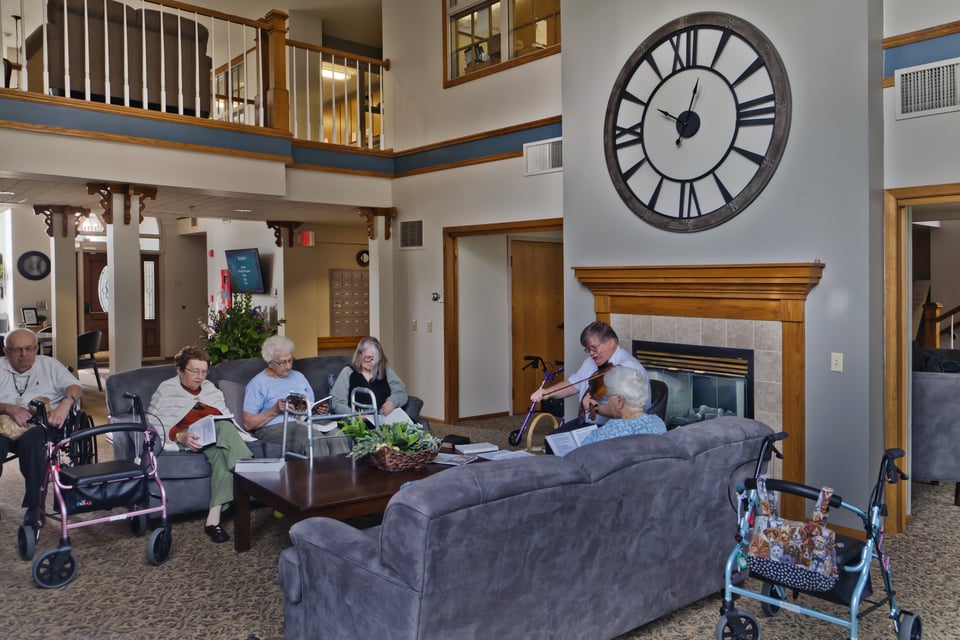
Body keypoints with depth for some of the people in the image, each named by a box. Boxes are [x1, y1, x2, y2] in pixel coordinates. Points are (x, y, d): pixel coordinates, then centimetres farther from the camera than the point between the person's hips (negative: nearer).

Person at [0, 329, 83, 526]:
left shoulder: (49, 365, 17)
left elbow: (75, 387, 3)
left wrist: (65, 405, -19)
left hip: (41, 425, 0)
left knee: (31, 440, -36)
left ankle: (34, 506, -26)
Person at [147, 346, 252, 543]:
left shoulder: (211, 389, 27)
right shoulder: (165, 390, 13)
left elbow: (228, 417, 22)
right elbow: (156, 425, 0)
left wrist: (231, 429, -4)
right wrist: (180, 436, -19)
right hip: (186, 440, -4)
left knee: (221, 453, -35)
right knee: (223, 427, -35)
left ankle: (214, 517, -42)